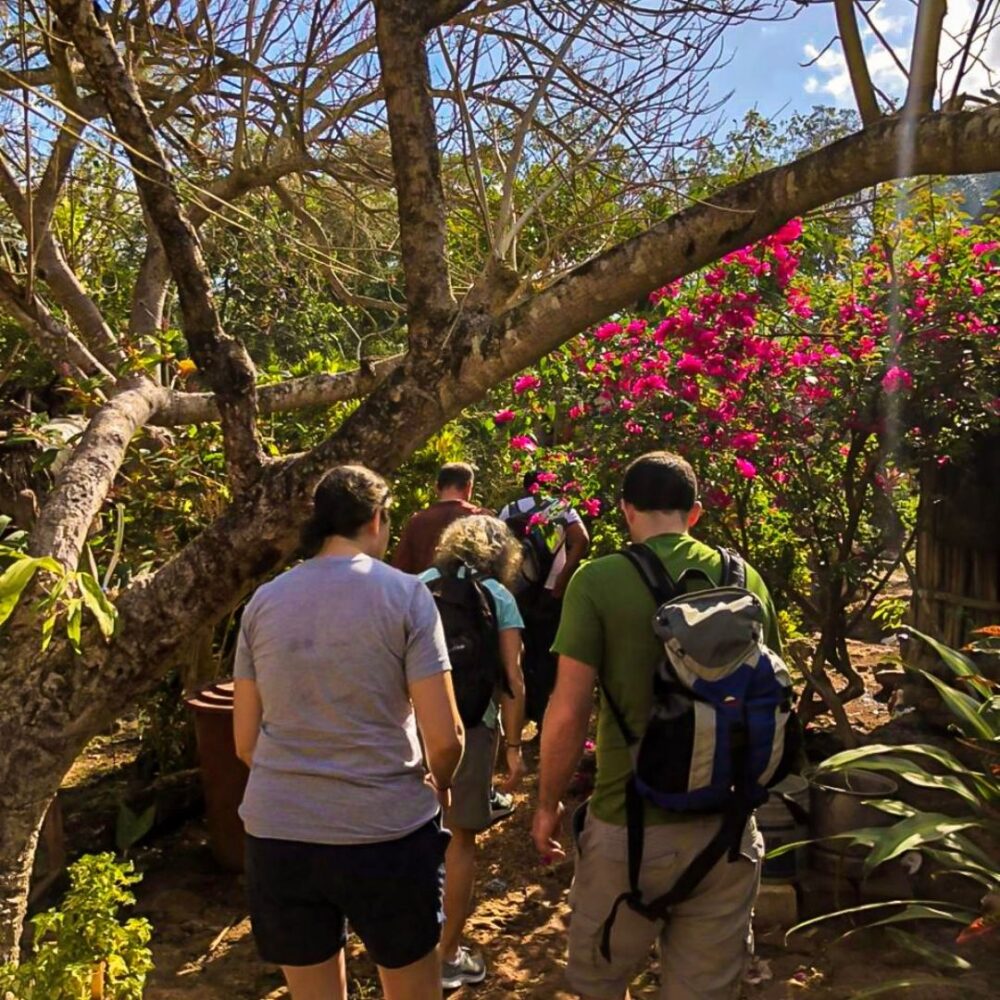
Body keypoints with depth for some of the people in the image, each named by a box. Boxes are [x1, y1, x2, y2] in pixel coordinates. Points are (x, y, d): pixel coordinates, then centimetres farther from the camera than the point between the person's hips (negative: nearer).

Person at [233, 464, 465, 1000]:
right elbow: (444, 736, -11)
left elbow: (245, 741, 7)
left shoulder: (264, 601, 4)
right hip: (385, 831, -3)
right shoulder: (404, 593, -8)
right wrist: (440, 785, 10)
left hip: (277, 834, 4)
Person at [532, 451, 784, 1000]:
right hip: (727, 828, 4)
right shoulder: (746, 579, 1)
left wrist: (548, 804, 2)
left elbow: (568, 714, -14)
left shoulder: (599, 581, -12)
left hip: (631, 829, -3)